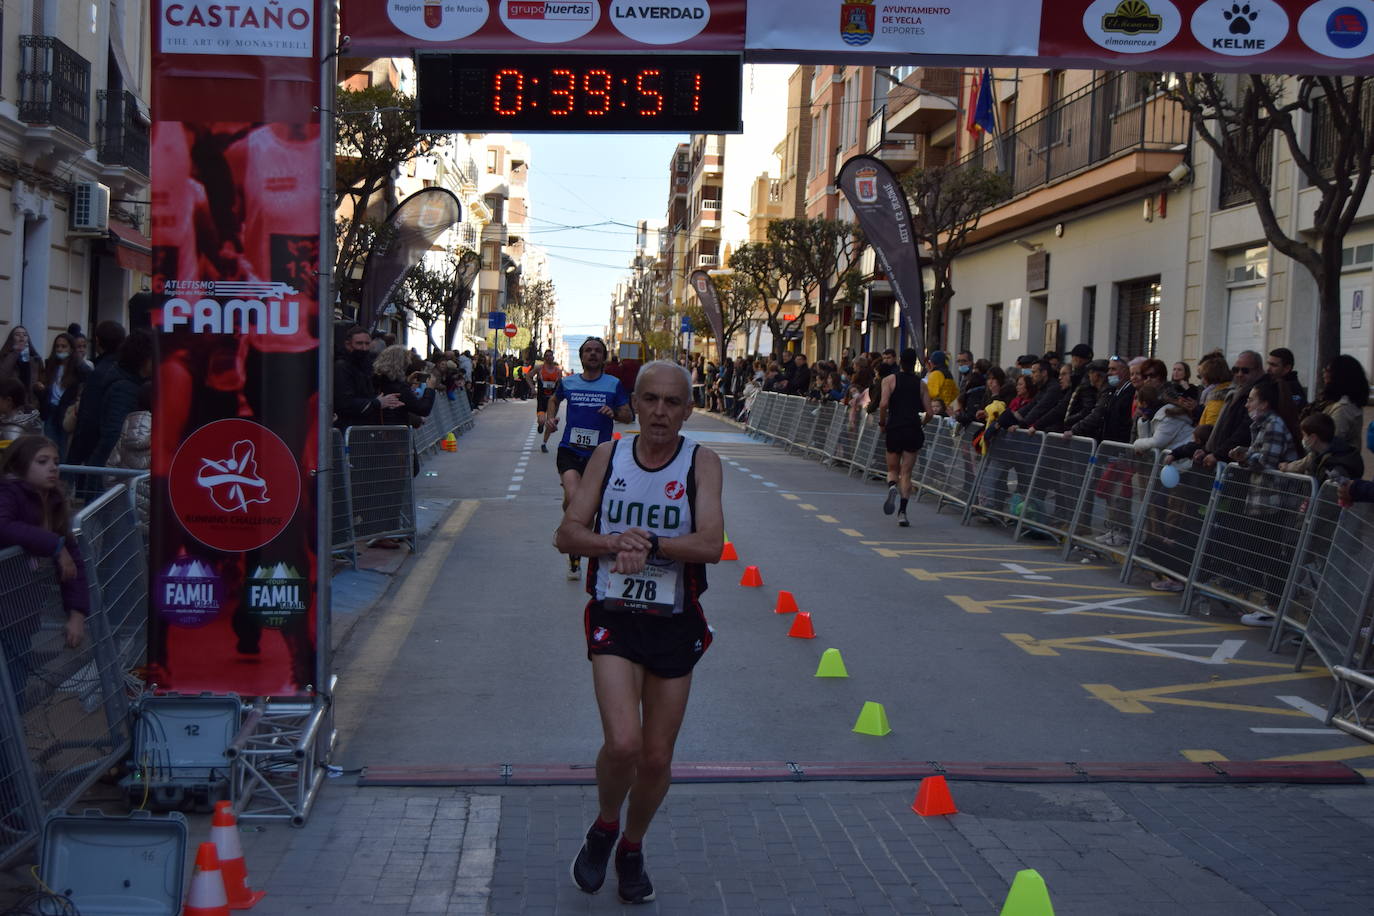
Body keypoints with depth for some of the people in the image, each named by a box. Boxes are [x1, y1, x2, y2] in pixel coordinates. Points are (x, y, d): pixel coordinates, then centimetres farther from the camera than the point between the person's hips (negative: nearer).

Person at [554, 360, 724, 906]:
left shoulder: (701, 463, -4)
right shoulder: (607, 456, 1)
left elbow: (712, 544, -15)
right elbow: (567, 534, -1)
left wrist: (650, 541, -26)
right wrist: (614, 541, -19)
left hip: (675, 624, 1)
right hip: (614, 618, 0)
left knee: (657, 758, 8)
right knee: (622, 743, -18)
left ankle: (632, 849, 35)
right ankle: (604, 828, 14)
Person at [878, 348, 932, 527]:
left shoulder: (890, 380, 1)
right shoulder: (921, 383, 6)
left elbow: (883, 404, -13)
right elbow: (929, 411, 2)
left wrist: (881, 423, 3)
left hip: (894, 429, -1)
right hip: (913, 430, 1)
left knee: (893, 470, 15)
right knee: (906, 473, 5)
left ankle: (892, 487, -20)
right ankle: (902, 512, -4)